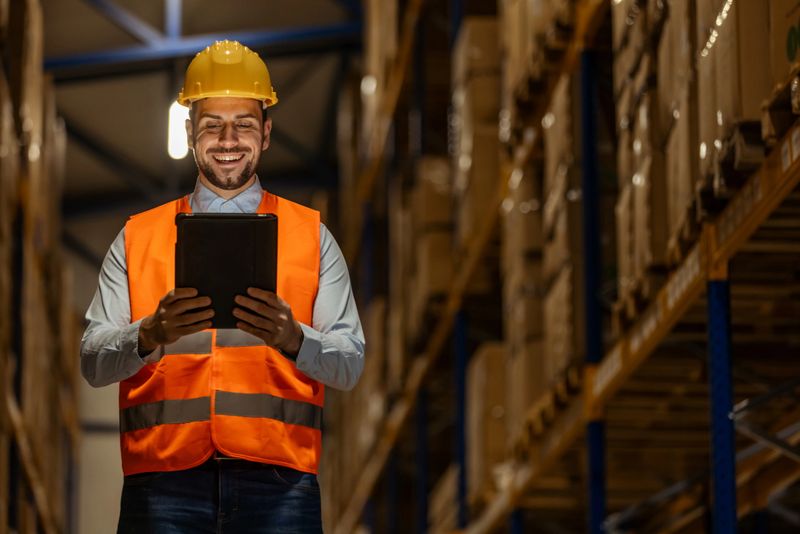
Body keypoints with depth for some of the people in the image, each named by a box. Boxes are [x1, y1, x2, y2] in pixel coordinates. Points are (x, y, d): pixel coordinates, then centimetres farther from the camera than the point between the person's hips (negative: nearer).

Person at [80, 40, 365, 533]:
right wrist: (151, 335, -14)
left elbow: (350, 365, 5)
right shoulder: (137, 239, 15)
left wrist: (293, 339, -15)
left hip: (276, 479, 0)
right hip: (164, 484, 0)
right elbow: (93, 363, 6)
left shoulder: (312, 237, 13)